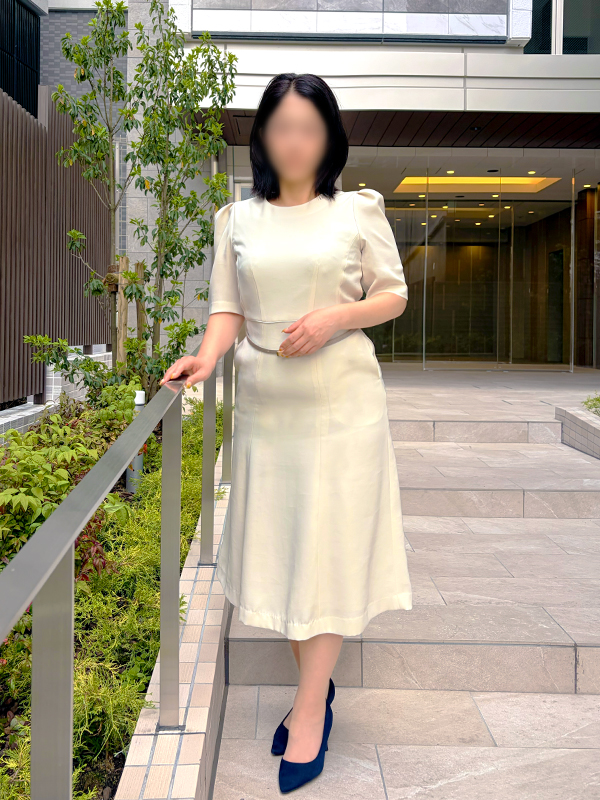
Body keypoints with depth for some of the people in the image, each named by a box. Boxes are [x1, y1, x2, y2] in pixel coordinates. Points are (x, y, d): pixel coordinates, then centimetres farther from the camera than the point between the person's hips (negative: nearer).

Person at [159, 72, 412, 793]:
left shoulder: (358, 211, 2)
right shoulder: (237, 220, 7)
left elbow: (394, 295, 5)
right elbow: (228, 307, 4)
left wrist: (337, 316, -13)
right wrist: (207, 355, -17)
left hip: (341, 401, -2)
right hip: (264, 402, 3)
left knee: (328, 549, -1)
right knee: (278, 547, 8)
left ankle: (309, 709, 10)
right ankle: (316, 686, 25)